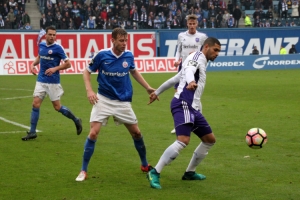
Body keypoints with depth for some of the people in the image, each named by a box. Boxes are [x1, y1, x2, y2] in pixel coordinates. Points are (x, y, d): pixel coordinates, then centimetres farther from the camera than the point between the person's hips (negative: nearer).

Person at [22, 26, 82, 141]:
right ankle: (32, 132, 1)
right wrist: (33, 64, 6)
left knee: (57, 107, 3)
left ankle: (76, 121, 26)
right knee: (35, 104, -4)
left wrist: (55, 68, -22)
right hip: (41, 80, 5)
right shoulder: (41, 45, 5)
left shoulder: (58, 48, -11)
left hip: (53, 82, -5)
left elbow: (67, 63, -9)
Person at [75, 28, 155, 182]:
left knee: (136, 133, 10)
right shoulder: (102, 55, -13)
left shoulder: (128, 55, -3)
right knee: (93, 133, -14)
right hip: (103, 100, -3)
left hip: (123, 101, 3)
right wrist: (89, 90, -15)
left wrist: (148, 88, 14)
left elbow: (134, 71, 18)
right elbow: (87, 72, -1)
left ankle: (145, 165, 32)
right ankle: (83, 171, -4)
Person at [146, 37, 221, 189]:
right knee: (183, 140, -26)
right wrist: (191, 82, -47)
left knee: (210, 139, 16)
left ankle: (189, 172, 25)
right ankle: (155, 173, -22)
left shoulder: (200, 62, 28)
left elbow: (174, 79, 34)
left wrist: (157, 92, 42)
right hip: (184, 104, -11)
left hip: (192, 108, 11)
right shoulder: (198, 56, -1)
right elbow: (189, 70, -25)